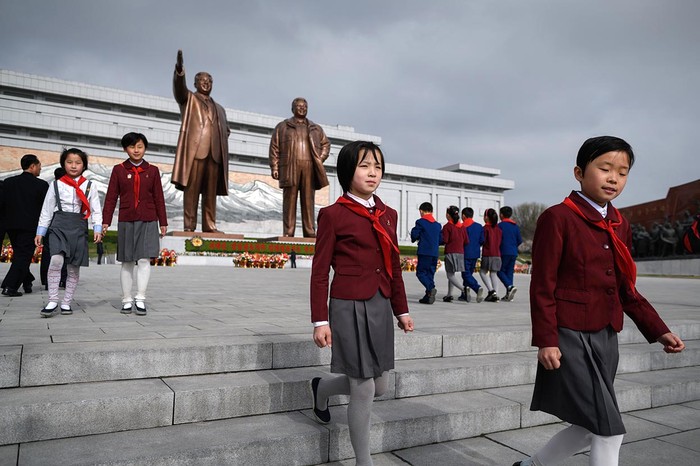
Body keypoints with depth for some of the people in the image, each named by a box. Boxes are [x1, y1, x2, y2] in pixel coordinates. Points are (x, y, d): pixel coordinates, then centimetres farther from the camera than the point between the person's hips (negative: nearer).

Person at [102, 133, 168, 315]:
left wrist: (163, 222, 6)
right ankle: (126, 300, 13)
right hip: (126, 221, 0)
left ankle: (140, 299, -7)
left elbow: (158, 198, 7)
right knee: (127, 262, 6)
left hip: (148, 221, 0)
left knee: (144, 260, -10)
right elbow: (111, 197, 4)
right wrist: (106, 221, -2)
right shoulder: (119, 170, 5)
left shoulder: (152, 170, 6)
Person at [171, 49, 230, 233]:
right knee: (192, 188, -9)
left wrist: (225, 131, 4)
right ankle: (189, 225, -10)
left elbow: (225, 130, 29)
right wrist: (179, 70, -23)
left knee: (211, 191, 0)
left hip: (215, 152, 4)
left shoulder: (219, 108, 31)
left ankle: (209, 225, 0)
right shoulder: (188, 98, 18)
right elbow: (179, 87, -4)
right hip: (195, 149, -4)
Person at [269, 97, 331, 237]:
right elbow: (274, 148, 8)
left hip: (309, 168, 2)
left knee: (308, 201, -2)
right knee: (290, 200, -4)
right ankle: (288, 233, -5)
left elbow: (326, 144, 22)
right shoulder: (282, 127, 15)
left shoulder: (316, 129, 22)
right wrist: (274, 167, -3)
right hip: (290, 167, -2)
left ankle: (310, 232, -2)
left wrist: (320, 159, 5)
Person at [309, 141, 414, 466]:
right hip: (349, 308, -6)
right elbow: (320, 271, -6)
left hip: (381, 307, 7)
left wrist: (401, 310, 16)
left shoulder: (388, 215, 10)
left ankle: (322, 388, 41)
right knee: (364, 390, 0)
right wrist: (320, 321, -9)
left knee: (380, 387, 13)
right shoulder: (333, 214, -7)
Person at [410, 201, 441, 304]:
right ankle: (428, 296, 9)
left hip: (424, 252, -6)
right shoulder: (438, 225, 14)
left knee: (420, 272, -3)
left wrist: (415, 238, 17)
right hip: (435, 252, 6)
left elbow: (414, 235, -5)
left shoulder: (420, 222, -4)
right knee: (430, 273, 10)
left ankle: (431, 288, -26)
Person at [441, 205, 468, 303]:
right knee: (451, 273, 16)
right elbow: (466, 241, 7)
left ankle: (463, 289, -26)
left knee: (450, 275, -4)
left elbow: (444, 240, -13)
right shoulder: (462, 226, 9)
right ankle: (449, 295, 17)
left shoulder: (447, 226, -8)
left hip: (450, 253, -6)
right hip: (460, 253, 7)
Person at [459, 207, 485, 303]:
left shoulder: (463, 226, -10)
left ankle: (478, 288, -28)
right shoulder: (479, 226, 8)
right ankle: (465, 295, 17)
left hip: (466, 254, -6)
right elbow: (482, 241, 7)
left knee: (466, 274, -6)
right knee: (469, 273, 15)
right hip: (476, 254, 6)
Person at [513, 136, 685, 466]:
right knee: (609, 430, -4)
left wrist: (658, 331, 9)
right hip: (569, 336, -8)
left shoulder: (620, 226, 11)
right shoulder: (558, 218, -12)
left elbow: (626, 290, 16)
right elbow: (543, 286, -13)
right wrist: (546, 340, -16)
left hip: (606, 337, 8)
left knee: (590, 428, 16)